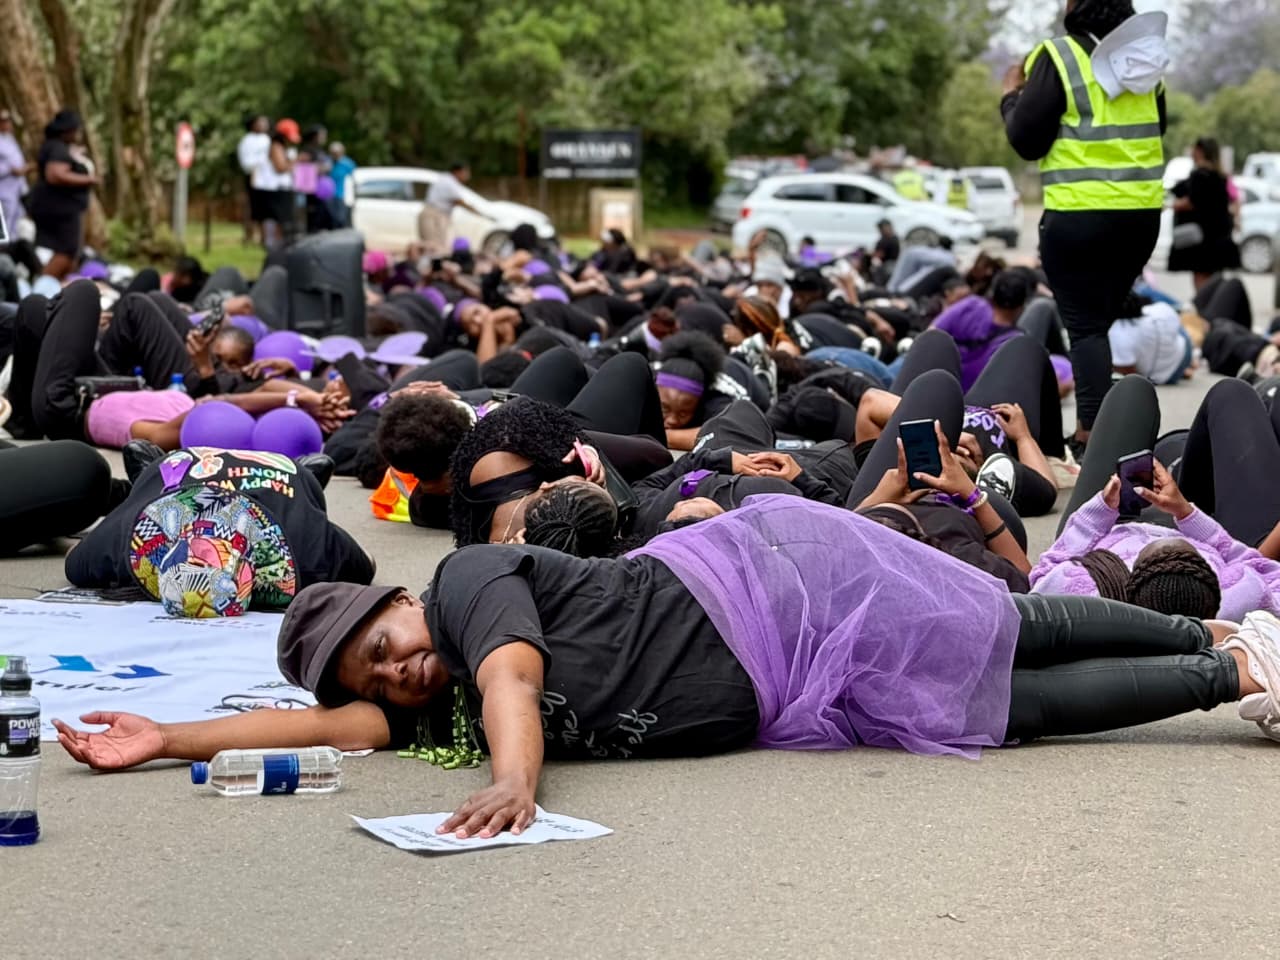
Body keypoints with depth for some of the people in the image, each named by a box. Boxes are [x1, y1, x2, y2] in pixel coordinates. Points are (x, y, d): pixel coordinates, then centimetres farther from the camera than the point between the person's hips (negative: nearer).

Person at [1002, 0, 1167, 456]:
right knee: (1103, 318, 17)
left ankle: (1094, 431, -12)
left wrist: (1012, 95, 8)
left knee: (1085, 325, -3)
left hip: (1079, 215, -6)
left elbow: (1027, 140, -8)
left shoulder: (1060, 57, -10)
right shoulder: (1144, 57, 8)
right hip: (1142, 212, 6)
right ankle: (1093, 426, 21)